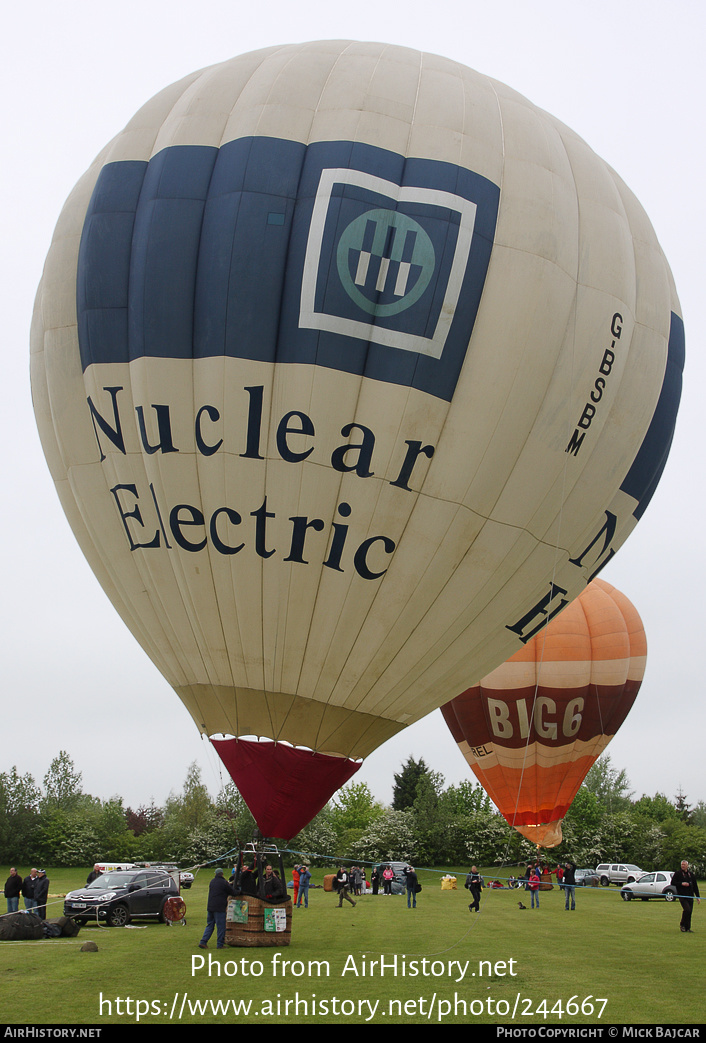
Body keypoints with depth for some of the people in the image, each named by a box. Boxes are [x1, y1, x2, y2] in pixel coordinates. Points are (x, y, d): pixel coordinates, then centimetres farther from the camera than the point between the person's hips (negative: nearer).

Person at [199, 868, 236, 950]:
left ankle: (203, 942, 5)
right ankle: (220, 944, 4)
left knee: (209, 925, 13)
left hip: (210, 907, 7)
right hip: (219, 908, -6)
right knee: (220, 926, 1)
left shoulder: (212, 881, 13)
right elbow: (232, 893, -3)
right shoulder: (224, 882, -8)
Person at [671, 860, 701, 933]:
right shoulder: (677, 873, 0)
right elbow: (673, 883, -2)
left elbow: (695, 886, 18)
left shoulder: (691, 874, 14)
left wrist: (698, 897, 14)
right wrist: (681, 883, -14)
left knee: (689, 911, 3)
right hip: (682, 896, -5)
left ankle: (687, 928, 15)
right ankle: (682, 925, 1)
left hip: (690, 896, 5)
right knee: (687, 909, -18)